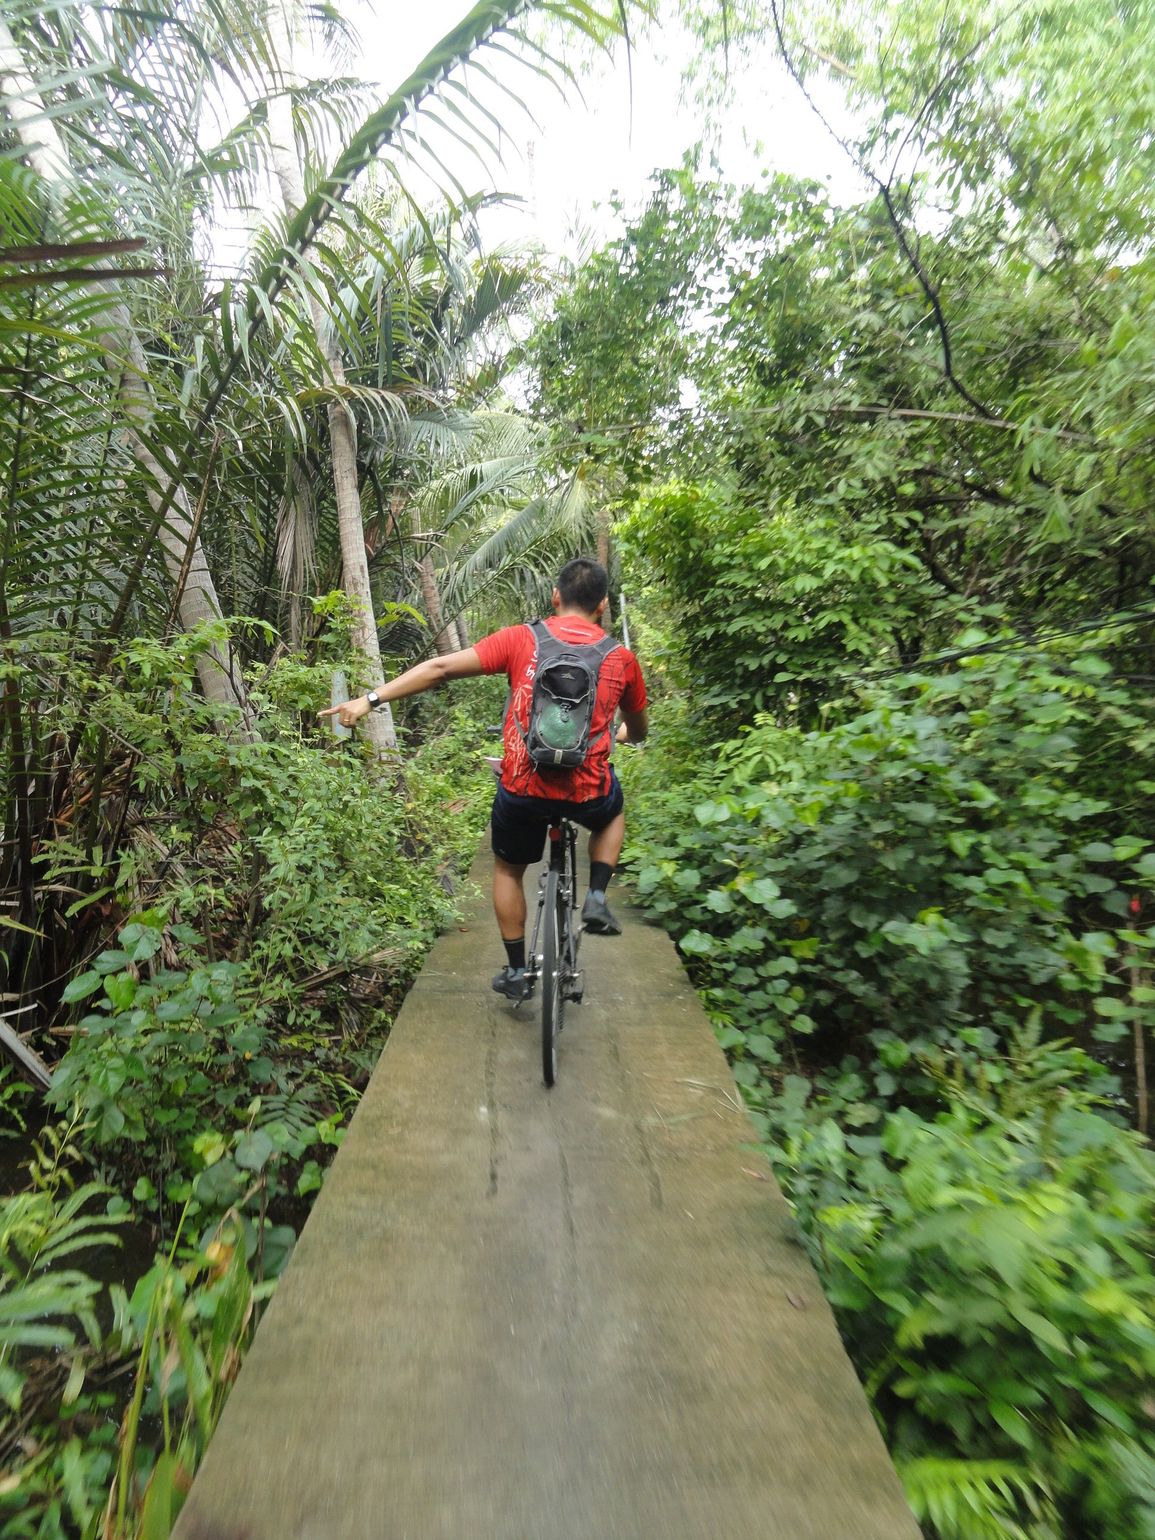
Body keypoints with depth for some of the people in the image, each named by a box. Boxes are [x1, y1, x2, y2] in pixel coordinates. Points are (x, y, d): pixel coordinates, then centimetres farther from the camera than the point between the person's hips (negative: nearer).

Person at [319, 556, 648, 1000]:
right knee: (614, 811, 37)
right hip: (587, 793, 1)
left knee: (508, 869, 27)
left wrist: (369, 700, -1)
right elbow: (638, 731, 18)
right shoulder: (621, 657, 3)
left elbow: (440, 668, -6)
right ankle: (597, 899, 21)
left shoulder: (521, 639, -1)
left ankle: (516, 972, 34)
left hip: (522, 789, 0)